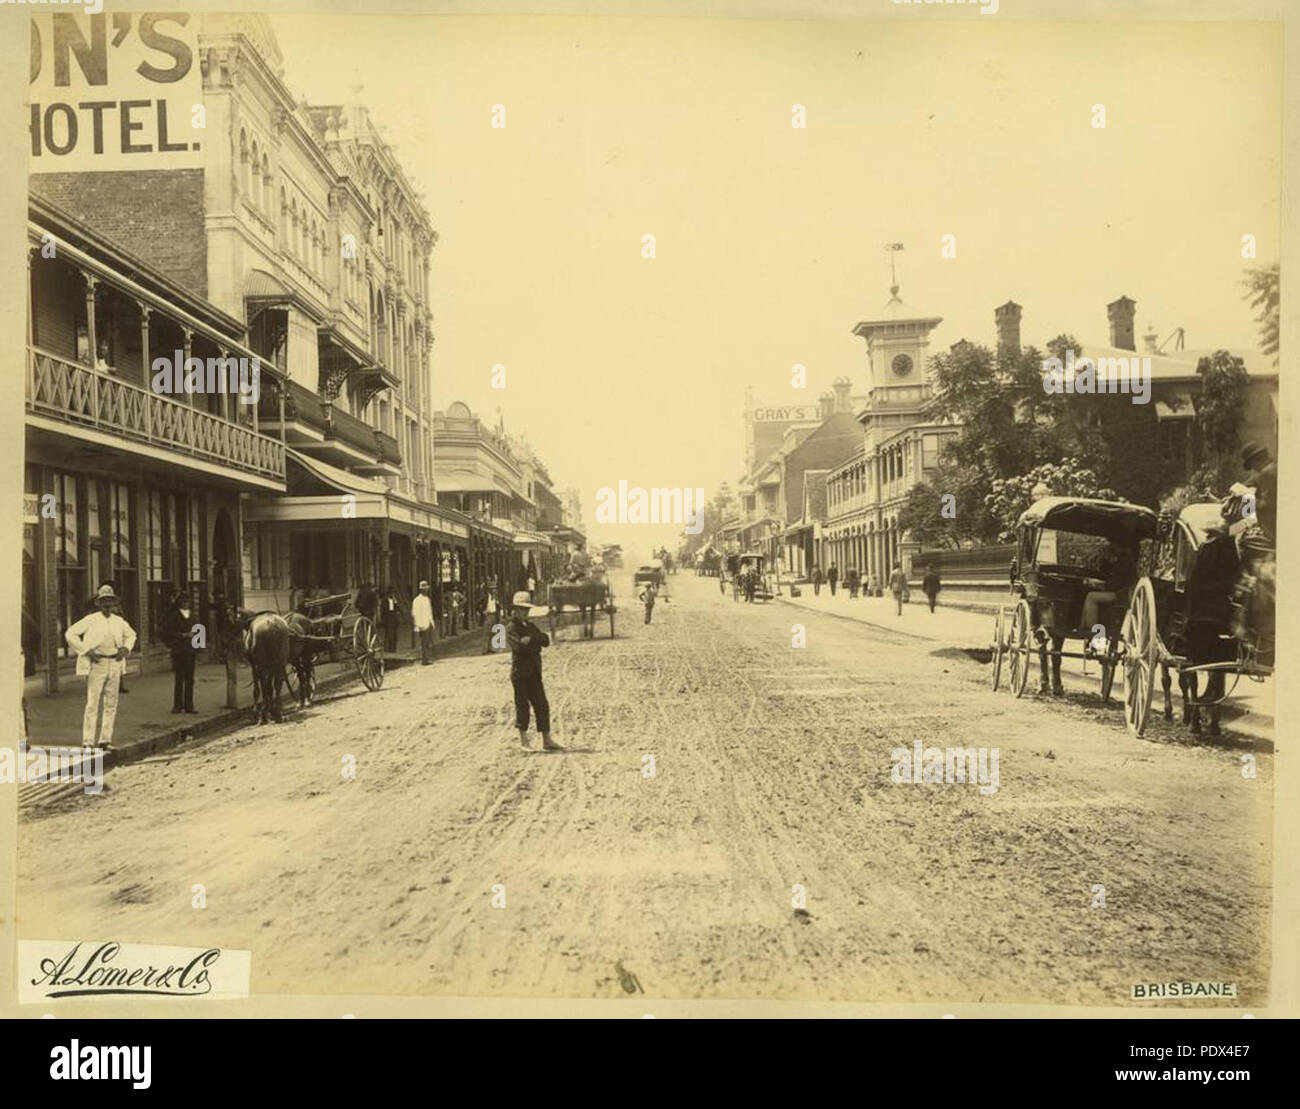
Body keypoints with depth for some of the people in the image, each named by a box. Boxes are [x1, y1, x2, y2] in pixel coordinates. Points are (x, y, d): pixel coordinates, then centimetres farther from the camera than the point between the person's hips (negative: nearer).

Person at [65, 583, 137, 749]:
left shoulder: (119, 621, 10)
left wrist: (126, 648, 8)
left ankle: (105, 739, 14)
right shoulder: (91, 620, -4)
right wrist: (86, 651, -11)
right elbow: (70, 634, -6)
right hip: (97, 664, -5)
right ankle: (88, 741, -4)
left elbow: (131, 635, 27)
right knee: (93, 703, -7)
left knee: (111, 703, 7)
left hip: (114, 664, 5)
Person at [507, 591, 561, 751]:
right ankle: (523, 740, 13)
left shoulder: (531, 626, 16)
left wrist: (531, 639, -11)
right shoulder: (511, 628, -5)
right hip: (520, 673, -6)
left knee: (542, 705, 3)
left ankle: (547, 741, 6)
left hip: (534, 673, 6)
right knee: (522, 706, 1)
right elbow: (519, 646, -20)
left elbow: (546, 640, 3)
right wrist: (536, 645, -8)